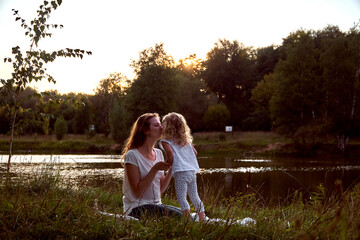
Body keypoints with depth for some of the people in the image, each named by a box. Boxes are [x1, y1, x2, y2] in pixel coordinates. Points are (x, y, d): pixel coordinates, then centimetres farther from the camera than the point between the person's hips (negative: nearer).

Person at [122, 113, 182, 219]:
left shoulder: (158, 153, 11)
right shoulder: (132, 155, -11)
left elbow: (160, 189, 11)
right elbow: (137, 192, -16)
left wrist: (171, 169, -2)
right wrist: (155, 169, -21)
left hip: (156, 205, 7)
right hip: (137, 208, -7)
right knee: (178, 216, -24)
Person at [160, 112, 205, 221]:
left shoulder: (165, 141, -1)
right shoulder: (186, 140, 18)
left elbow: (169, 152, -19)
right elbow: (195, 152, 16)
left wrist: (170, 164, -4)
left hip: (181, 172, -7)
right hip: (192, 171, 7)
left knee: (181, 197, -6)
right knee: (194, 196, 16)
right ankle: (202, 219, 17)